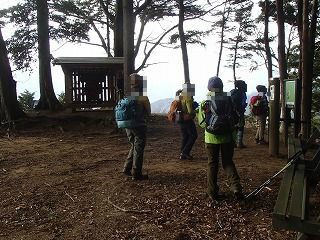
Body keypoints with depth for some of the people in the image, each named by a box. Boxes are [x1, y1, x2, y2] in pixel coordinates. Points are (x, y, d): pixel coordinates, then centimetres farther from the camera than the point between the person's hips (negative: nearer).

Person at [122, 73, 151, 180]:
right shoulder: (143, 98, -12)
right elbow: (149, 113, -1)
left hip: (128, 127, 6)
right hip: (140, 126, -6)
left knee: (134, 147, 21)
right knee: (138, 150, 2)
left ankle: (127, 169, 21)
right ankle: (136, 174, 7)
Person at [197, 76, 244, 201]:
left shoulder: (205, 102, -7)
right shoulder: (228, 100, -4)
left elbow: (202, 122, -7)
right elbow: (235, 119, -1)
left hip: (211, 138, -1)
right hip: (227, 137, 1)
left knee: (212, 164, 11)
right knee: (228, 162, 15)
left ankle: (213, 192, 16)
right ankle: (236, 187, -2)